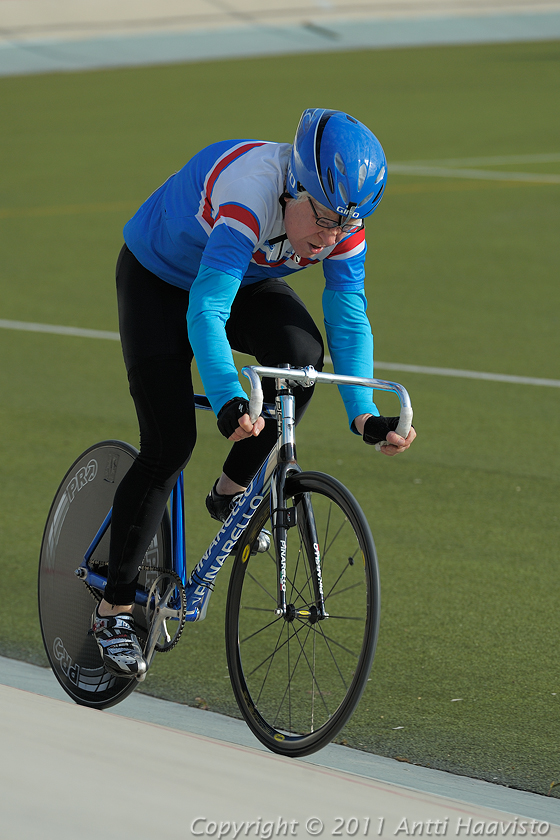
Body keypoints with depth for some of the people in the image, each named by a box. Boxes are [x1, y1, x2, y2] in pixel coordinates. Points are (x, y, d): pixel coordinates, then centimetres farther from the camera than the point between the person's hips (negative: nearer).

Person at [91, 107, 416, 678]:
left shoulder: (341, 224, -23)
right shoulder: (252, 192, -41)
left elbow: (350, 322, -17)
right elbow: (205, 312, -47)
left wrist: (364, 416, -29)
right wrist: (228, 404, -58)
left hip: (247, 281, 5)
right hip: (157, 279, -5)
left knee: (301, 355, -26)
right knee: (169, 444, -12)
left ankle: (232, 491, -1)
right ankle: (113, 609, 2)